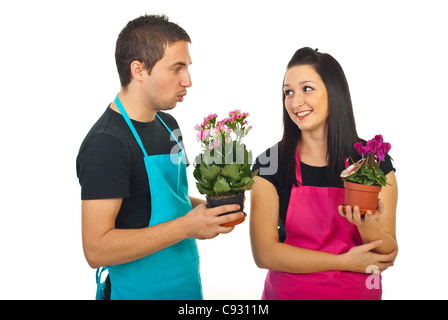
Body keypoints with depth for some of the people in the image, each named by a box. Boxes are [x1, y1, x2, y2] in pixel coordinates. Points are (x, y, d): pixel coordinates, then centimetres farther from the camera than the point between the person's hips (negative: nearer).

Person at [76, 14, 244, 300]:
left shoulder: (168, 124, 5)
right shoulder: (106, 144, -22)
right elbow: (97, 249, -25)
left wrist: (207, 208, -3)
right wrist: (187, 226, -27)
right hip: (138, 291, -7)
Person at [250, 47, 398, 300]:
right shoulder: (270, 163, -12)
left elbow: (389, 255, -5)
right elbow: (264, 253, -14)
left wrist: (368, 227, -26)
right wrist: (343, 262, -16)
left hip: (357, 291, 1)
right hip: (287, 291, 0)